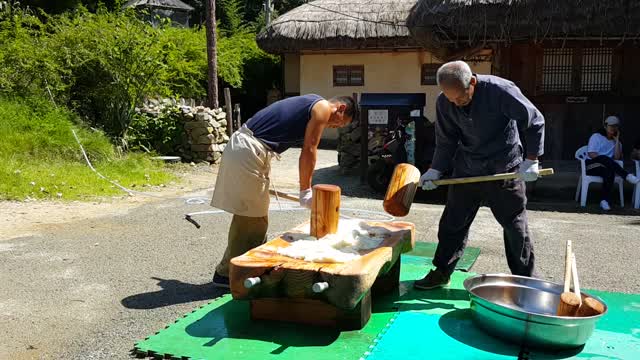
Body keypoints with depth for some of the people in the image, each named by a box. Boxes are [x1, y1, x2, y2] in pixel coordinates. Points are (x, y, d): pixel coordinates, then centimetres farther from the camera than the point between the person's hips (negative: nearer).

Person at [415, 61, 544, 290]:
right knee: (452, 223, 7)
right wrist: (435, 170, -9)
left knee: (515, 227, 6)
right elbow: (446, 142, 2)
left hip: (505, 170, -3)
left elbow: (535, 122, -11)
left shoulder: (502, 91, -22)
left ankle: (526, 280, 21)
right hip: (466, 170, 4)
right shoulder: (444, 103, -10)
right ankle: (441, 273, 22)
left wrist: (530, 161, -14)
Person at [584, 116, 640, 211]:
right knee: (604, 158, -37)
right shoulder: (596, 137, 9)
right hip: (591, 166, -3)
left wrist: (617, 140, 2)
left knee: (610, 172, -36)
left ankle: (604, 200, -40)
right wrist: (608, 160, -15)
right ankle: (627, 176, -40)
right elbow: (591, 154, -6)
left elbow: (617, 158, 1)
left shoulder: (617, 142, 20)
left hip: (606, 168, 3)